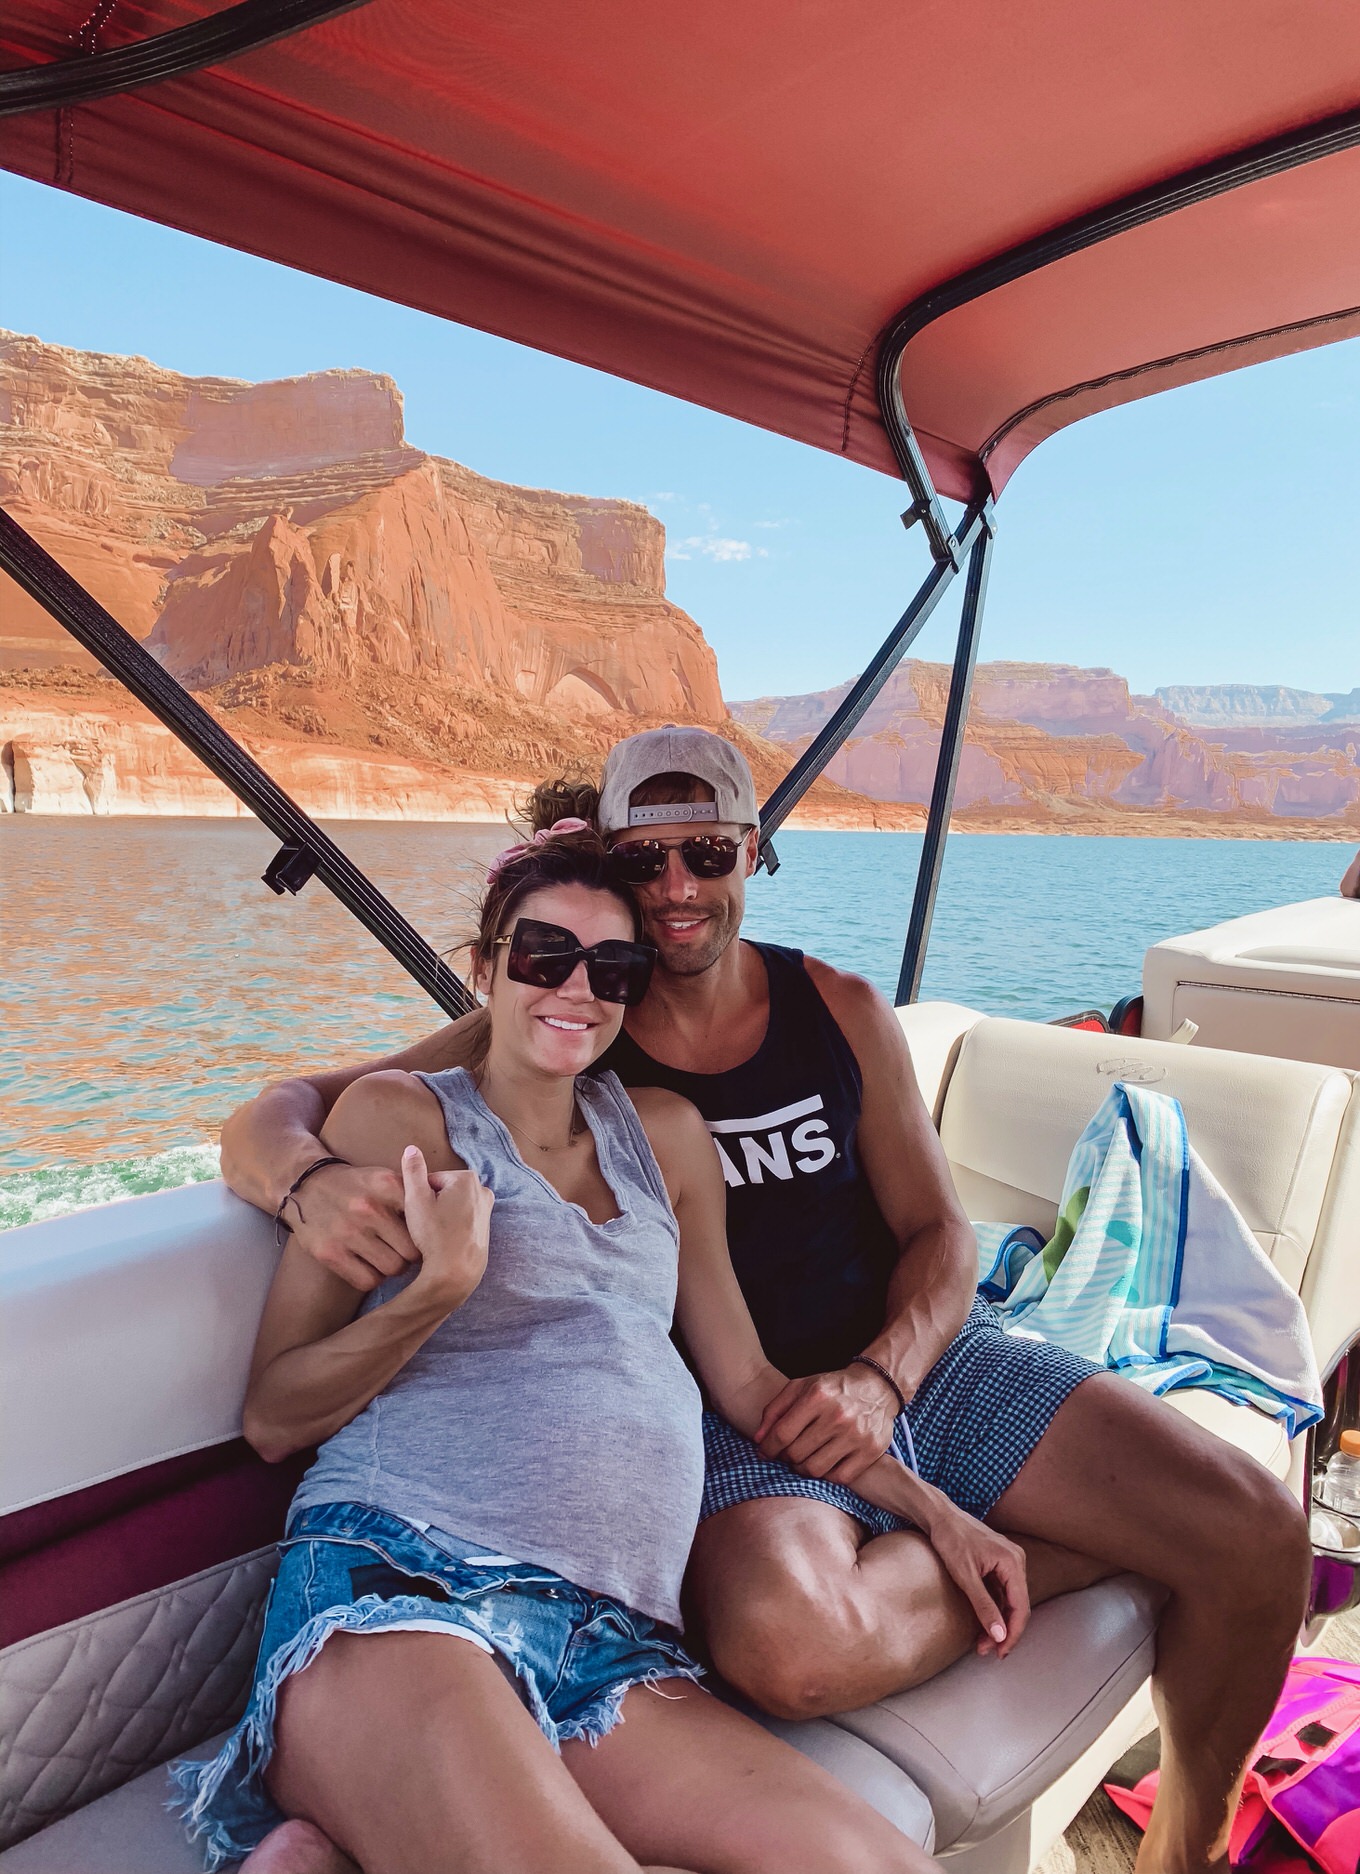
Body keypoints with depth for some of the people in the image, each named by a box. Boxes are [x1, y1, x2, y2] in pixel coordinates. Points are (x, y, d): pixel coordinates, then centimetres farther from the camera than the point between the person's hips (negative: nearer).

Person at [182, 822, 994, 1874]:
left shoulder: (665, 1136, 19)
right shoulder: (399, 1114, 6)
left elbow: (748, 1383, 23)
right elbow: (273, 1418, 4)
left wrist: (931, 1507, 17)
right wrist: (440, 1287, -11)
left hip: (615, 1644, 7)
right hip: (395, 1581, -6)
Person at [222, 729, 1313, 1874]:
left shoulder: (842, 1010, 4)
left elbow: (941, 1233, 6)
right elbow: (273, 1117, -8)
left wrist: (882, 1375, -14)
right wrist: (314, 1182, -32)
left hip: (922, 1359, 4)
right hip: (741, 1411, -3)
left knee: (1258, 1535, -10)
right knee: (793, 1653, -36)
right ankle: (1051, 1554, -4)